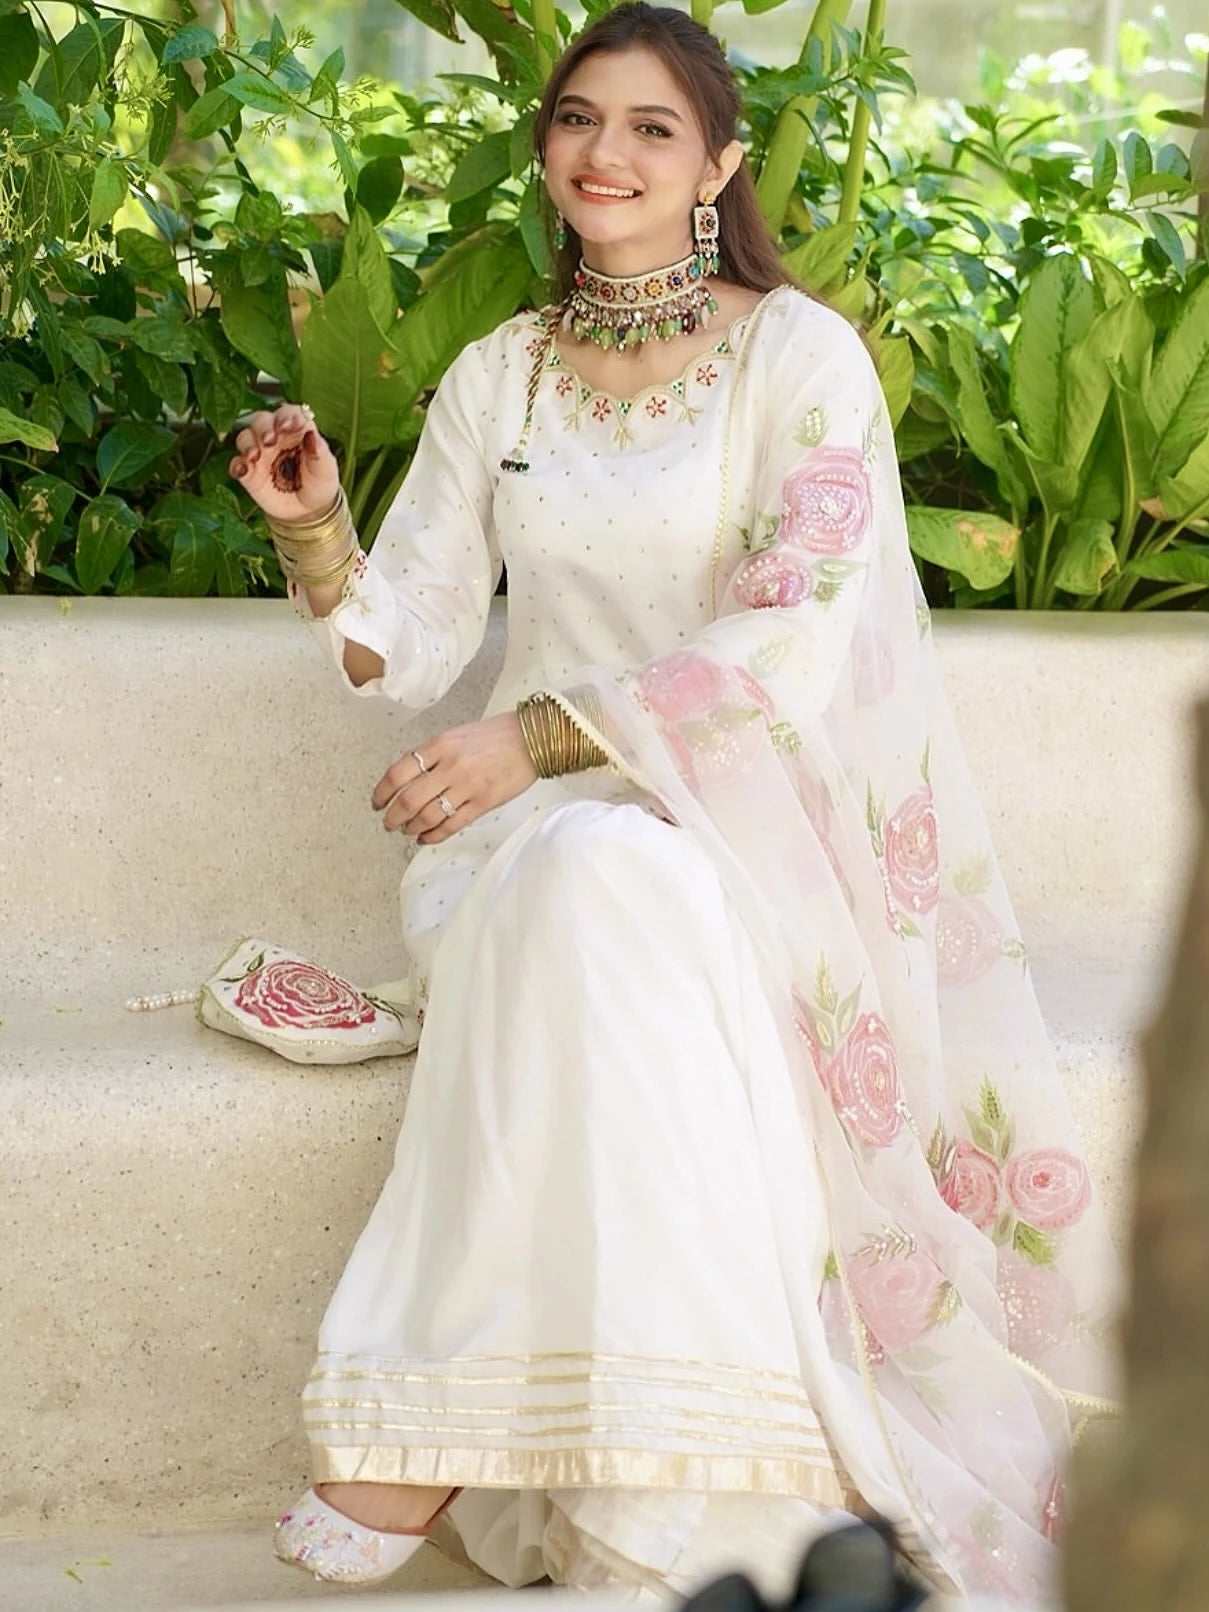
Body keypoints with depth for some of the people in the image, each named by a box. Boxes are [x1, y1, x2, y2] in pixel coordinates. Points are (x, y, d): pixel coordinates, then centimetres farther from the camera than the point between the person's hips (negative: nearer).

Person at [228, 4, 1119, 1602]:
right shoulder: (495, 377, 14)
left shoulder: (800, 355, 0)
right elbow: (407, 645, 11)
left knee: (608, 884, -37)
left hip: (745, 813, -3)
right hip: (535, 819, 3)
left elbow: (798, 638, -13)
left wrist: (544, 735, -23)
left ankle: (432, 1448, -35)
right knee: (576, 881, -34)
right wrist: (314, 530, -10)